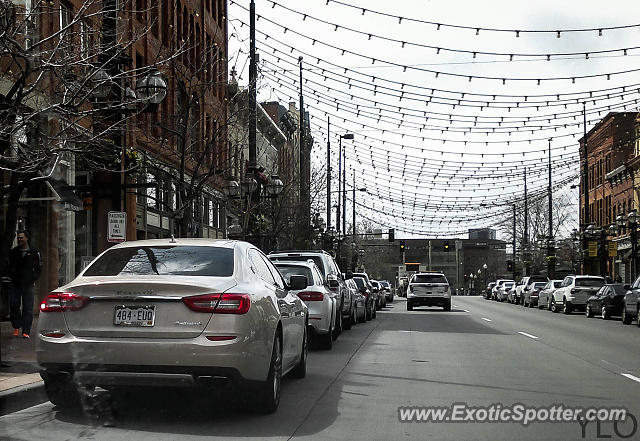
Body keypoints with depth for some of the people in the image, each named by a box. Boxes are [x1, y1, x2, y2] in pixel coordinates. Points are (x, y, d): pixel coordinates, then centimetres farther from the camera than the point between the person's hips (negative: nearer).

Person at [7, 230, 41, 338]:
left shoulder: (34, 253, 5)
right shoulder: (13, 252, 10)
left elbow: (38, 268, 8)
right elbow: (10, 267, 15)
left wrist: (33, 279, -3)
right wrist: (13, 278, 1)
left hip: (29, 285, -2)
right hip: (16, 284, 2)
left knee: (28, 308, -3)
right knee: (14, 306, -3)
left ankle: (26, 331, -1)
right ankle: (16, 327, 13)